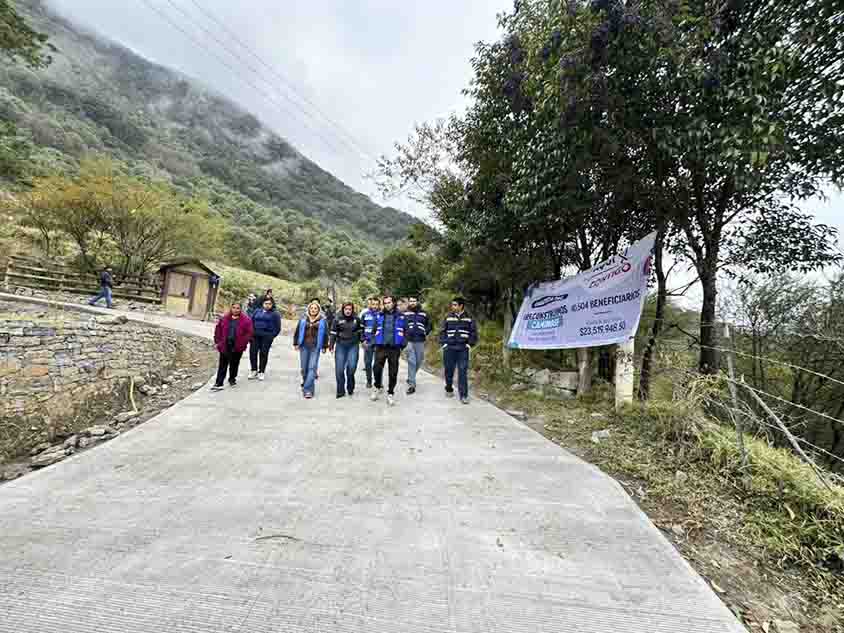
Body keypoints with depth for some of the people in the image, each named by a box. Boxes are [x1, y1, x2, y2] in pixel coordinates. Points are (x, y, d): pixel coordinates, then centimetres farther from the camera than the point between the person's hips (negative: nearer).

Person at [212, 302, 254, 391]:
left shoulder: (246, 320, -5)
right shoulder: (224, 319, 3)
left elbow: (249, 332, -5)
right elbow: (218, 330, 11)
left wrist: (243, 343, -11)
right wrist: (218, 341, 4)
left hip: (237, 347, -1)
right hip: (225, 345, 1)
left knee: (234, 364, 13)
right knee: (223, 365, 4)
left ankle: (232, 379, 33)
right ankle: (218, 383, 7)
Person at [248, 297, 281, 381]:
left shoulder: (275, 313, 2)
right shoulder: (257, 311, 13)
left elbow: (278, 327, 1)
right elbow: (252, 321, 19)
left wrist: (272, 336, -6)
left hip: (267, 336, -3)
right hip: (256, 335, 3)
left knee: (263, 353, 1)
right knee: (253, 352, 0)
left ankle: (261, 372, 12)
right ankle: (254, 370, 15)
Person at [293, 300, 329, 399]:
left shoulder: (322, 321, 4)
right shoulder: (303, 320, 7)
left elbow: (325, 334, 5)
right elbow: (297, 331, 12)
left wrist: (324, 347, 4)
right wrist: (296, 343, 8)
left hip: (315, 347, -2)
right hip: (304, 346, 2)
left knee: (312, 367, -7)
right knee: (304, 367, 8)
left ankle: (308, 389, -6)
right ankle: (305, 383, 31)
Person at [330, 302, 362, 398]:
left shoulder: (356, 319, 4)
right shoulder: (337, 319, 0)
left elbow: (361, 331, 15)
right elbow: (333, 333, 1)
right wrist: (331, 346, -2)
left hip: (353, 346, 0)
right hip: (340, 345, 0)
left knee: (352, 367, -8)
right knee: (339, 369, -1)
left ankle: (350, 388, 16)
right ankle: (340, 391, 12)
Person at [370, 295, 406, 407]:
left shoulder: (400, 316, 3)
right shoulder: (379, 316, 7)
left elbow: (405, 332, 4)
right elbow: (374, 330, 11)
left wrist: (403, 345, -4)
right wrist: (374, 343, 1)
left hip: (394, 348, -1)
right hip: (381, 348, 1)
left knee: (393, 372, 6)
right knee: (376, 368, -6)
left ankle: (390, 393, 22)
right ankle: (378, 387, 22)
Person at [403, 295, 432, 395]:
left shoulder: (424, 313, 11)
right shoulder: (404, 313, 7)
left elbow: (429, 325, 20)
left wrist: (425, 332, 5)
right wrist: (404, 334, 0)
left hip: (420, 341, 2)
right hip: (409, 341, -2)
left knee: (419, 361, 9)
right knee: (411, 362, -7)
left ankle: (411, 378, 34)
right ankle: (411, 385, -5)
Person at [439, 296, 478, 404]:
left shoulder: (469, 318, 3)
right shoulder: (448, 317, 6)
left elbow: (474, 333, 7)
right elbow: (443, 332, 10)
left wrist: (470, 344, -2)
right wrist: (444, 343, 1)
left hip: (463, 349, -1)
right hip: (449, 348, 2)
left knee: (463, 372, -4)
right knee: (449, 370, 9)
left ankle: (464, 395, 2)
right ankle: (449, 390, 29)